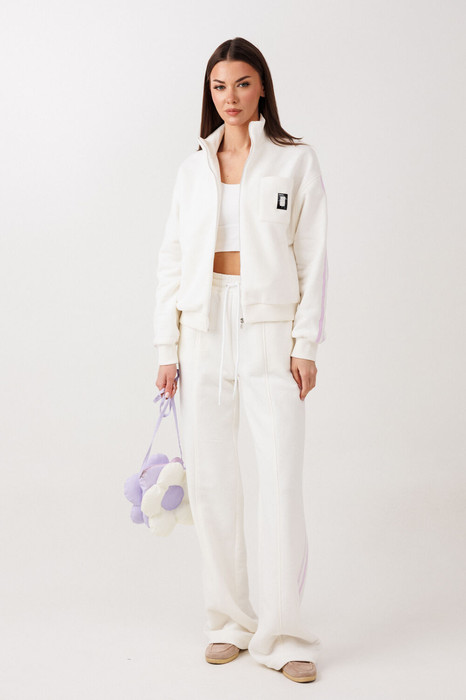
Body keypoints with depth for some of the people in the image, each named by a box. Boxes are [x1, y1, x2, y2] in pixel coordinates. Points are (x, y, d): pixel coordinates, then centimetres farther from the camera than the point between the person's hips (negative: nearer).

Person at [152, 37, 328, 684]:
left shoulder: (296, 161, 1)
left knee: (283, 486, -6)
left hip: (270, 332, -3)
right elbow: (172, 260, 9)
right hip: (204, 332, 3)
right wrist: (167, 348, 4)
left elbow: (313, 258, -1)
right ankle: (230, 621, 20)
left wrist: (306, 344, -7)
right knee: (211, 484, 6)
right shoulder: (194, 168, 10)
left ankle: (284, 635, 5)